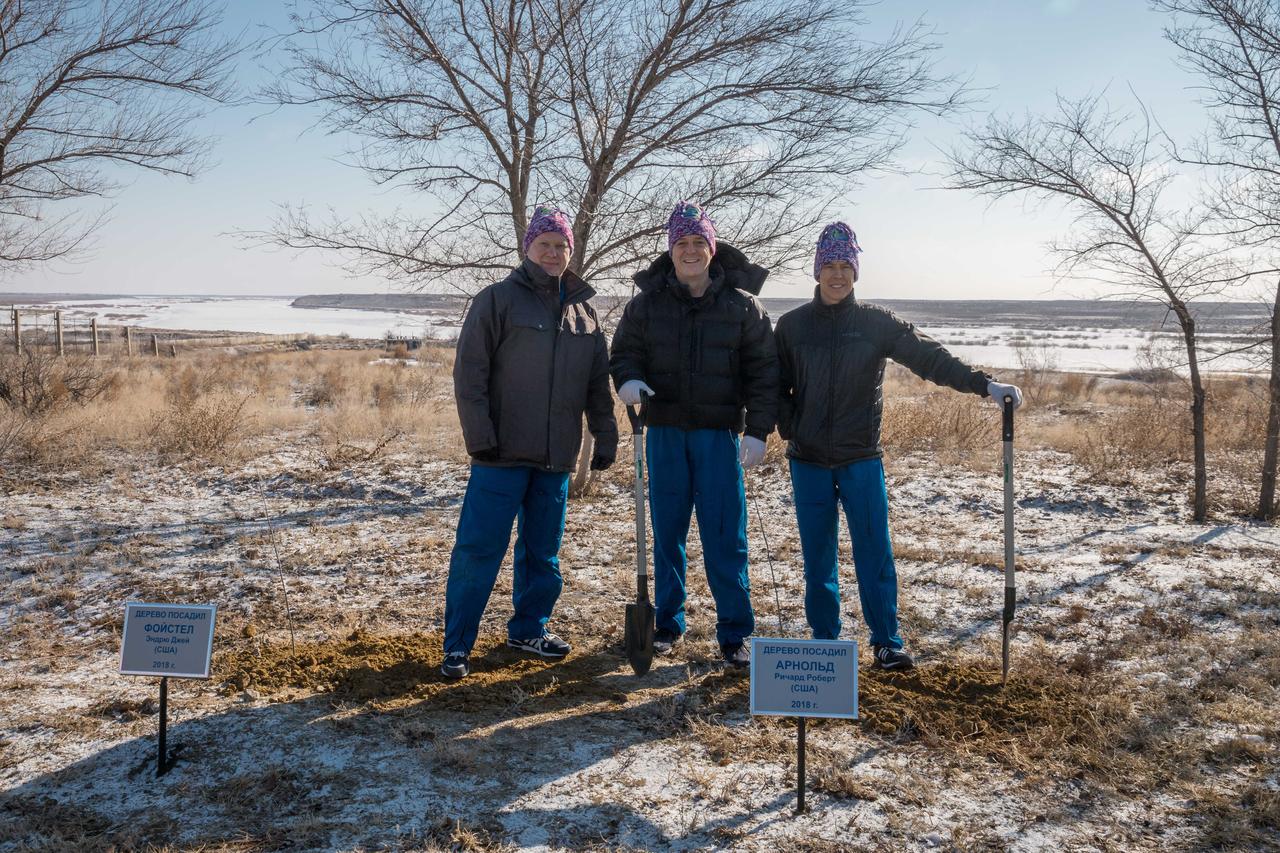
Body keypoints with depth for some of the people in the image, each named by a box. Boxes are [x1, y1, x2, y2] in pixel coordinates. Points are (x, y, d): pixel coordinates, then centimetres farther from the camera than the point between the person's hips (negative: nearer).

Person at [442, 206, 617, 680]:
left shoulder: (583, 311, 12)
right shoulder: (498, 299, -4)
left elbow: (598, 384, 16)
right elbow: (469, 373, -8)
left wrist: (605, 438, 12)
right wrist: (479, 437, -14)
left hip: (556, 456, 5)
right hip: (502, 454, -5)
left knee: (543, 552, 14)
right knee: (478, 550, -3)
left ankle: (529, 628, 30)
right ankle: (457, 644, 7)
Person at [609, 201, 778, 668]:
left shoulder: (743, 306, 1)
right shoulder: (647, 303, 3)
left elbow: (763, 372, 1)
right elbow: (623, 351, 10)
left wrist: (758, 431, -5)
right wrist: (628, 379, -14)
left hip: (720, 435, -1)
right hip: (665, 434, 2)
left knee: (725, 538, -1)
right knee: (667, 533, 10)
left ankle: (734, 632, 9)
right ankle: (667, 622, 23)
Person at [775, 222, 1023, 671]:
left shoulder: (876, 322, 1)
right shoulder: (792, 325, 5)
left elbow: (928, 356, -8)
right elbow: (777, 386, 11)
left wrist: (983, 384, -19)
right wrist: (790, 429, -4)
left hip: (861, 458, -1)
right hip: (809, 460, 1)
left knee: (874, 552, -1)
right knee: (817, 556, 7)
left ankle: (887, 641, 10)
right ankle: (823, 639, 20)